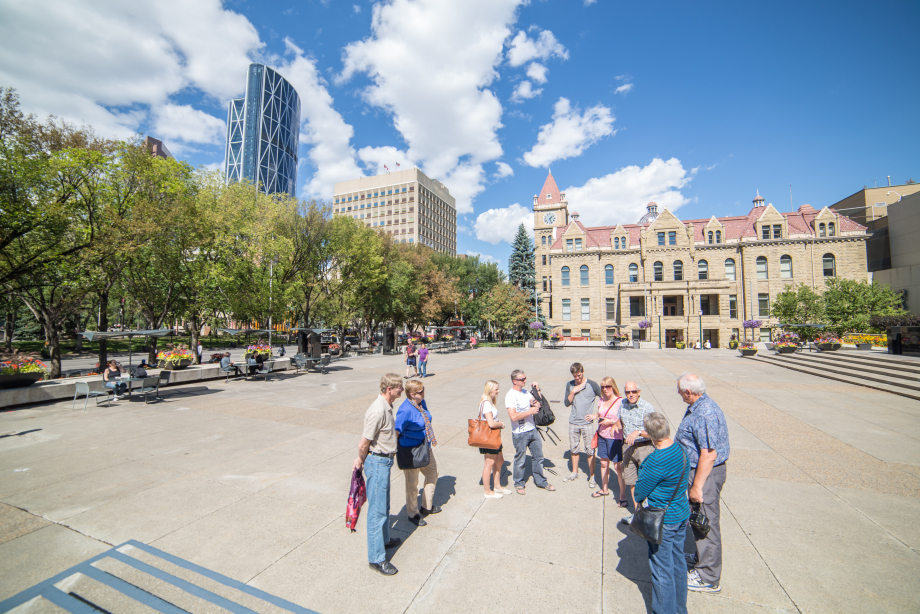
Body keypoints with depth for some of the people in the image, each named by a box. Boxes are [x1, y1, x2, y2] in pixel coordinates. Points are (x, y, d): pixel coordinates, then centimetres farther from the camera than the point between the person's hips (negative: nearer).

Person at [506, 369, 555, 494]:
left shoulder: (525, 392, 6)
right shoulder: (510, 396, -19)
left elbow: (534, 402, 20)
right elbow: (513, 416, -28)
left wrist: (536, 404, -4)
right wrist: (530, 411, -22)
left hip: (532, 430, 7)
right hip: (520, 434, -7)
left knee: (538, 457, 17)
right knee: (520, 461, 9)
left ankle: (541, 482, 35)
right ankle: (518, 484, 30)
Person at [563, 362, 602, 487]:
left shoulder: (592, 385, -6)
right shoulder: (570, 385, 4)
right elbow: (567, 403, 2)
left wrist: (596, 415, -4)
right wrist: (573, 392, -11)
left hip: (587, 423, -3)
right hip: (573, 422, 3)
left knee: (590, 451, 0)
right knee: (574, 449, 13)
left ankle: (592, 477, 15)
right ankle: (574, 473, 30)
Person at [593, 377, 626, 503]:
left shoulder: (620, 401, -12)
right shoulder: (601, 400, 7)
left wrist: (611, 422, -19)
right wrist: (598, 418, 1)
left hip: (615, 438, -6)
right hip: (602, 436, 6)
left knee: (618, 466, 0)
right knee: (603, 463, 15)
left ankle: (623, 494, 13)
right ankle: (604, 489, 32)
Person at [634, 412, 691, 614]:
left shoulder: (656, 461, -31)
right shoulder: (680, 449, -6)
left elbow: (639, 493, -21)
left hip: (662, 521, -8)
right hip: (682, 515, 8)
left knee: (662, 570, 11)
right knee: (678, 564, 25)